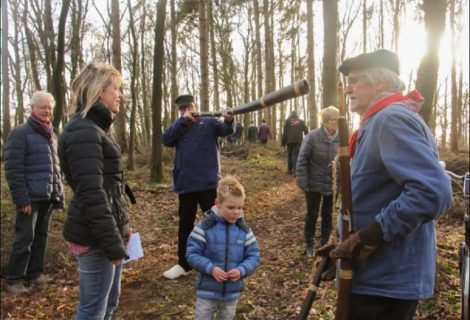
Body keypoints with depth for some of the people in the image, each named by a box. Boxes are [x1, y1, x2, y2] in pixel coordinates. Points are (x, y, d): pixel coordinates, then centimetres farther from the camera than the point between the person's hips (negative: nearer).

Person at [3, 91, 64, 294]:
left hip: (48, 197, 7)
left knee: (41, 236, 13)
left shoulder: (52, 135, 14)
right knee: (25, 238, -1)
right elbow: (12, 169, -13)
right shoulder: (20, 133, -8)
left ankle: (35, 272, 24)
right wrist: (21, 199, -18)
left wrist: (60, 192, 11)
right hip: (31, 197, -6)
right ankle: (14, 279, 10)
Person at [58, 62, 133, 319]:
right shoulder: (84, 132, -17)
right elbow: (91, 195, -23)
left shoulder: (93, 129, 15)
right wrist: (112, 243, -21)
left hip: (108, 231, 10)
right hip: (95, 237, -10)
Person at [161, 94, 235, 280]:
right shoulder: (179, 127, 11)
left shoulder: (209, 123, 0)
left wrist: (229, 121, -41)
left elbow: (225, 130, -18)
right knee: (185, 225, 14)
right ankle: (183, 264, 27)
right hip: (185, 184, 4)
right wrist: (183, 120, -16)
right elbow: (166, 140, -8)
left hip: (208, 183, -4)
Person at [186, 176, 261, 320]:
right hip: (207, 290, -3)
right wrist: (210, 268, -24)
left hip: (232, 291, 3)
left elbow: (254, 256, 0)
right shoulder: (205, 227, -15)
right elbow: (192, 253, -12)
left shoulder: (244, 230, -5)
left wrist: (242, 270, -18)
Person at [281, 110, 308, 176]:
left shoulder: (288, 121, 6)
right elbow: (306, 131, 8)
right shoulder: (301, 121, 12)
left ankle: (290, 170, 16)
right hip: (298, 140, 0)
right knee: (296, 155, -3)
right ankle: (295, 170, -16)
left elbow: (285, 132, 1)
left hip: (290, 140, 0)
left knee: (290, 155, 11)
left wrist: (283, 142, 3)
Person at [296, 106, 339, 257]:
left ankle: (324, 243, 32)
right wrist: (302, 181, -14)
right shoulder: (313, 136, -17)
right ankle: (309, 245, 25)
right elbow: (302, 160, -12)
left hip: (333, 184, 3)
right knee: (312, 214, 9)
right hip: (314, 184, -3)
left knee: (328, 214, 15)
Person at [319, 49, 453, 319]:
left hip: (385, 281, -10)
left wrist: (370, 236, -26)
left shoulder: (392, 119, -19)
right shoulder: (382, 121, 14)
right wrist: (354, 241, 16)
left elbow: (433, 191, -30)